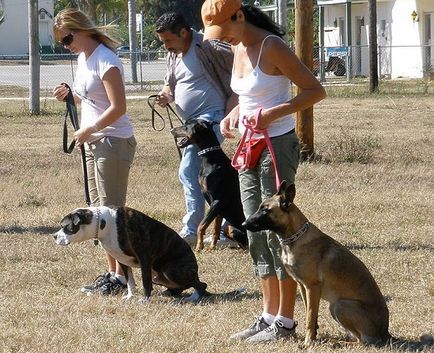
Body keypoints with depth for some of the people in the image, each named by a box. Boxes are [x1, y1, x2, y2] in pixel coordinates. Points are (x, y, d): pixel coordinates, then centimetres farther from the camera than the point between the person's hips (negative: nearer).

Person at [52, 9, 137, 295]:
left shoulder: (105, 61, -16)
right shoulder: (83, 58, 12)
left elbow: (118, 107, -21)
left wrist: (89, 130, -15)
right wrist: (69, 94, 5)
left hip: (114, 142, -10)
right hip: (94, 143, 10)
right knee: (100, 211, 11)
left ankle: (120, 276, -4)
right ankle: (112, 272, 17)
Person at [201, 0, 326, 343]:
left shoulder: (272, 48, -15)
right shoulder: (239, 49, 9)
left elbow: (316, 90, -15)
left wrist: (274, 113, -24)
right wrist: (233, 115, 5)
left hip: (277, 147, -9)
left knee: (277, 233, -5)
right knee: (256, 236, 11)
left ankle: (285, 321, 0)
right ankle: (268, 316, 18)